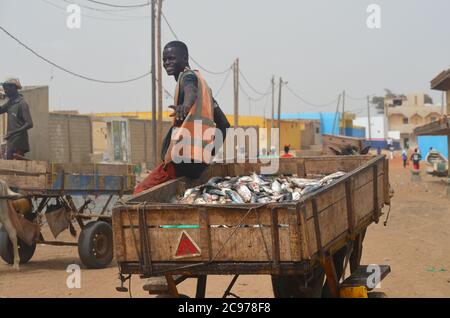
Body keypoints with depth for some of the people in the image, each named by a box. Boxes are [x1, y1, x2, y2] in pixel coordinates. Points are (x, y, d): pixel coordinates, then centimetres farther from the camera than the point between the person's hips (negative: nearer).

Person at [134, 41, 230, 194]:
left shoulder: (187, 75, -3)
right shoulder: (202, 82, 25)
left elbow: (191, 90, -31)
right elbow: (223, 124, 25)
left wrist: (186, 105, -53)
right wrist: (210, 152, 24)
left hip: (183, 157, -10)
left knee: (141, 192, -7)